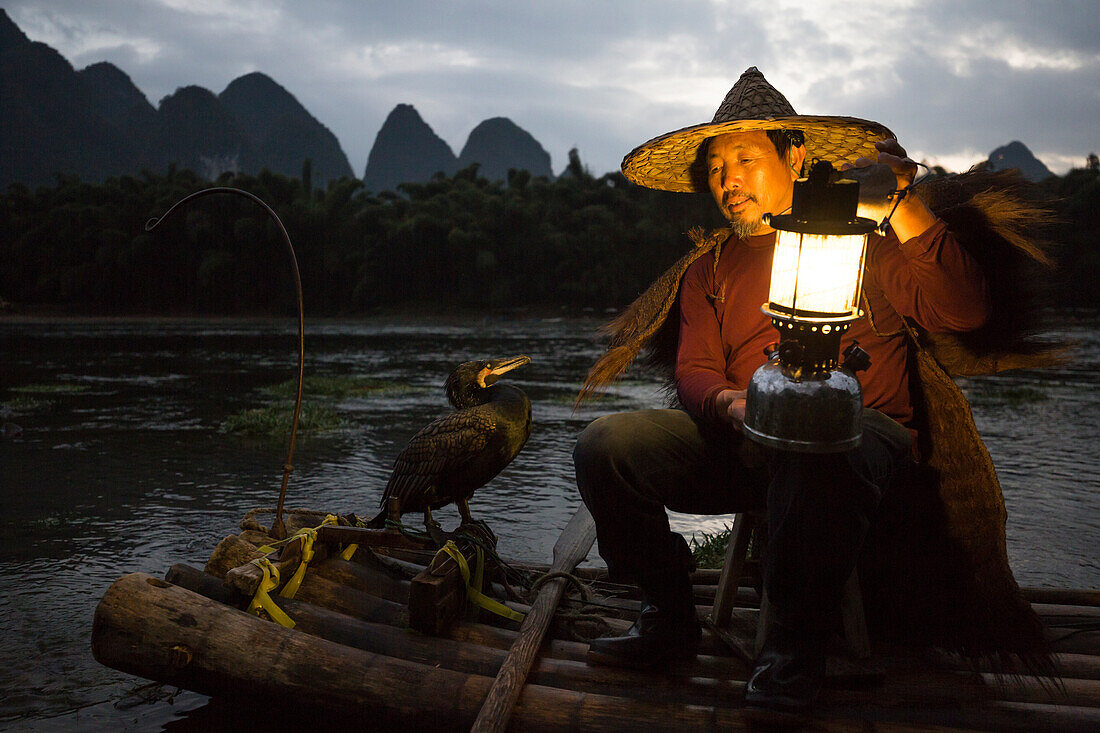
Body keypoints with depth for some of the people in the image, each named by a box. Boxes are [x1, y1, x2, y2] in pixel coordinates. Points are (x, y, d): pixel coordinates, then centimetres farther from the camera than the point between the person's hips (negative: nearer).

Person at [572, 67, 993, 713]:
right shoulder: (711, 269, 20)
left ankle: (797, 644, -19)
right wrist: (730, 404, -14)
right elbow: (695, 371, 10)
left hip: (861, 434, -4)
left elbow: (965, 312, -5)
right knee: (606, 443, -17)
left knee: (813, 457, -41)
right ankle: (671, 620, -3)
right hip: (743, 443, 4)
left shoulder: (864, 236, 9)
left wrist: (904, 206, -14)